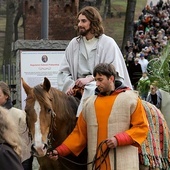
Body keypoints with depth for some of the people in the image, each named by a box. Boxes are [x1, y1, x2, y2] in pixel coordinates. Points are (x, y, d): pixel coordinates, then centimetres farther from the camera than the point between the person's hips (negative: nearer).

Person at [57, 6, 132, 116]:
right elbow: (64, 71, 14)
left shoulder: (108, 43, 2)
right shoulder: (74, 43, 15)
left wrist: (90, 79, -17)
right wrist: (69, 85, -7)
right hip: (78, 87, 4)